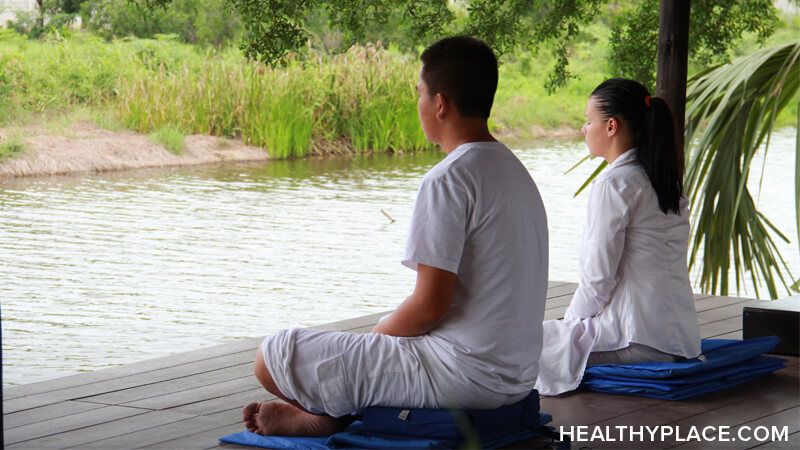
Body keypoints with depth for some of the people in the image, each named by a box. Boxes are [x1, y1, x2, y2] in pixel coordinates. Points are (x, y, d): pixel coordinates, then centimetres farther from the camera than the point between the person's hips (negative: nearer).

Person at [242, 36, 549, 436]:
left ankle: (333, 416, 16)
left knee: (272, 358, -6)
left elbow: (429, 305, -21)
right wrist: (387, 330, 19)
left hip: (461, 374, -10)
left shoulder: (447, 180, -18)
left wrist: (378, 337, -1)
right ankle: (326, 412, 22)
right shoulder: (513, 169, 12)